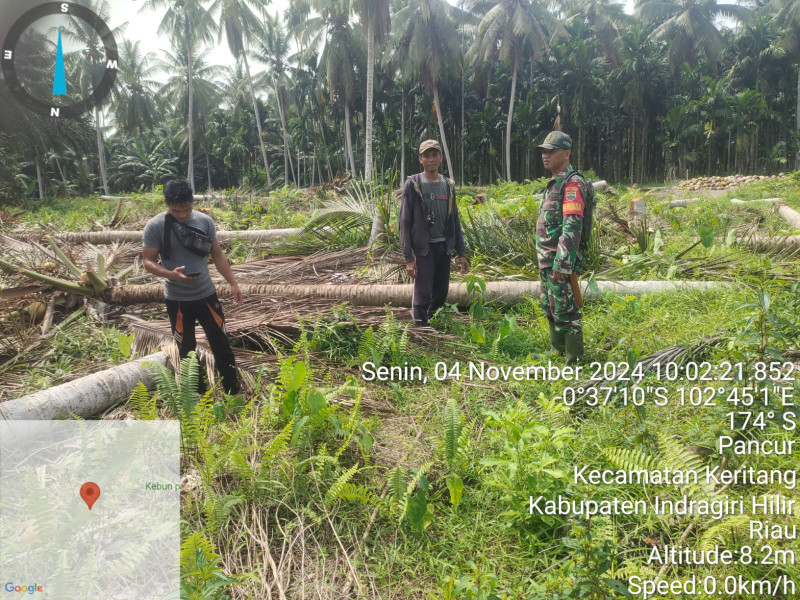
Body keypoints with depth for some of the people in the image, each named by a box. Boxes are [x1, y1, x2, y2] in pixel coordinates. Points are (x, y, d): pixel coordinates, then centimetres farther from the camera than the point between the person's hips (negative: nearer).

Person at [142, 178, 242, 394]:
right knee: (187, 350, 11)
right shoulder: (155, 226, -10)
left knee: (221, 345, 7)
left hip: (207, 294, 2)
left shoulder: (205, 221, -1)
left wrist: (233, 283, 2)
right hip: (177, 300, -2)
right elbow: (148, 261, -8)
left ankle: (234, 393, 20)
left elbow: (217, 255, 7)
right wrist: (171, 274, -26)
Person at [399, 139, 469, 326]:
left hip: (444, 247, 5)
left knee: (441, 295, 10)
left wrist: (461, 253, 9)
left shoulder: (448, 185, 10)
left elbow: (455, 221, 14)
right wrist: (408, 258, -12)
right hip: (424, 248, -5)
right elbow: (405, 222, -7)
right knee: (423, 296, -7)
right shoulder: (413, 184, -5)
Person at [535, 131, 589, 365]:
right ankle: (556, 351, 32)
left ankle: (574, 361, 4)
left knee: (566, 312, -5)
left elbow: (572, 227, -23)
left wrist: (562, 264, -26)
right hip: (547, 261, 10)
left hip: (560, 262, -10)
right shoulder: (554, 183, 17)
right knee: (550, 309, 18)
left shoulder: (572, 183, -14)